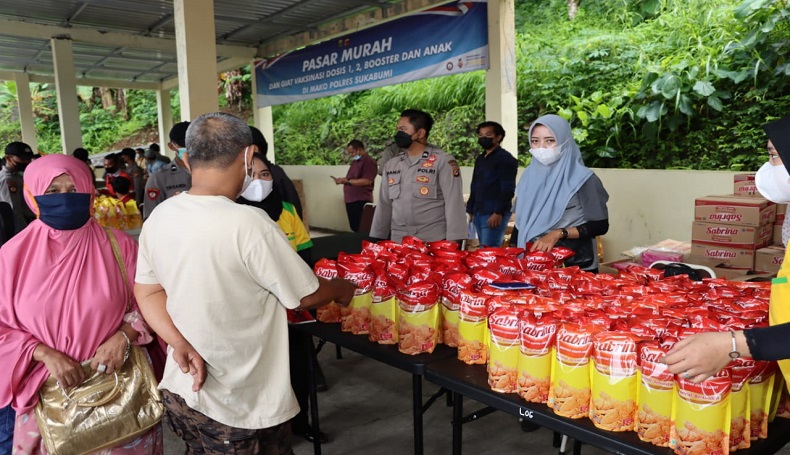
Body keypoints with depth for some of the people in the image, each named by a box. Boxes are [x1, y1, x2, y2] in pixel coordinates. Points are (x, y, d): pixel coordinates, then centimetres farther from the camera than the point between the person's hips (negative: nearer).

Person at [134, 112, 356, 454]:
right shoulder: (248, 224, -25)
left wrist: (181, 344, -9)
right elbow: (306, 296, -15)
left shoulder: (158, 218, -3)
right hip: (239, 407, -6)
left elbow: (147, 292, 5)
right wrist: (344, 289, 5)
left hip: (180, 390, 7)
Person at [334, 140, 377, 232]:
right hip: (350, 200, 9)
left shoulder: (369, 162, -11)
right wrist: (343, 180, 7)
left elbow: (367, 181, -21)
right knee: (354, 228, 12)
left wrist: (347, 181, -18)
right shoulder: (355, 161, 19)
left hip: (361, 201, -9)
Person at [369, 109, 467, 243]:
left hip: (435, 241, -4)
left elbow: (454, 205, -11)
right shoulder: (391, 165, 10)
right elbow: (384, 206, 14)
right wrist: (376, 239, 11)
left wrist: (453, 243, -17)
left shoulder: (443, 162, -5)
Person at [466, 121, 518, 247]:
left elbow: (508, 189, -13)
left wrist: (498, 212, -20)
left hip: (495, 214, -8)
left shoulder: (506, 158, -5)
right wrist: (470, 210, 18)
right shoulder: (479, 159, 18)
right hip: (478, 213, 8)